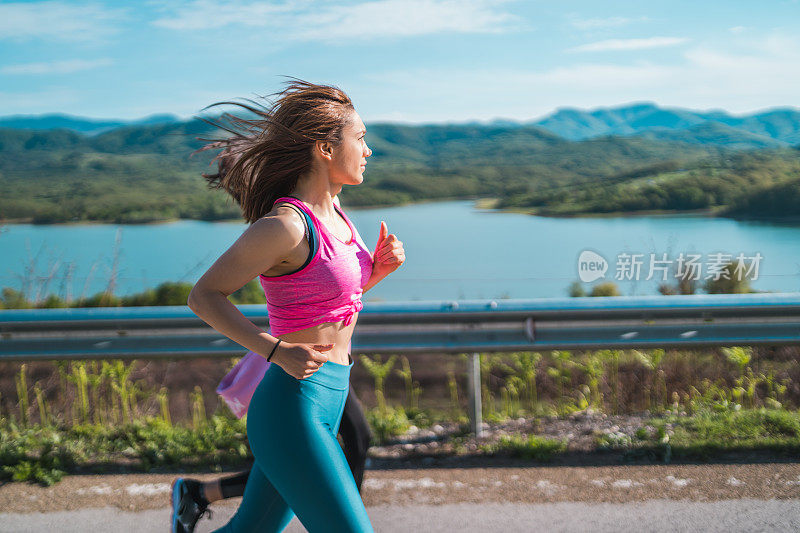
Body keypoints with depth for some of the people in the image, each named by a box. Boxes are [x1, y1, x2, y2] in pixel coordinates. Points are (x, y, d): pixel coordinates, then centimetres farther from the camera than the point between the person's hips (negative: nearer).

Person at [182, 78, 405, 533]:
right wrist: (278, 351, -20)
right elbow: (204, 296, -11)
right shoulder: (284, 225, -17)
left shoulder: (333, 214, 8)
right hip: (294, 413, -9)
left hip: (325, 403, 9)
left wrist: (381, 266, 3)